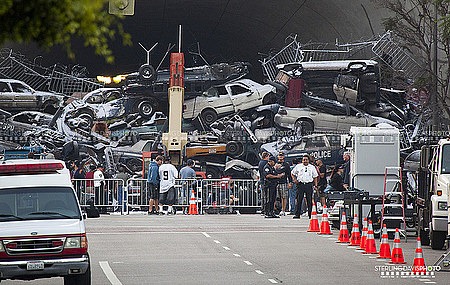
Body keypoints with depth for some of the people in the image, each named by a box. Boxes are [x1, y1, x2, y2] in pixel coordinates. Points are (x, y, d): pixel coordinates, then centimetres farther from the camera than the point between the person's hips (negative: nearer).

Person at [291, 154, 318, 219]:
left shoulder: (312, 167, 12)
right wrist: (294, 179, 1)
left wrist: (315, 185, 4)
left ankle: (310, 214, 7)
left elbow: (315, 177, 12)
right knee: (299, 200, -4)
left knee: (310, 201, 1)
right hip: (300, 184, 0)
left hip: (309, 184, 0)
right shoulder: (298, 166, 11)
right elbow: (292, 173, 19)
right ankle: (297, 214, -1)